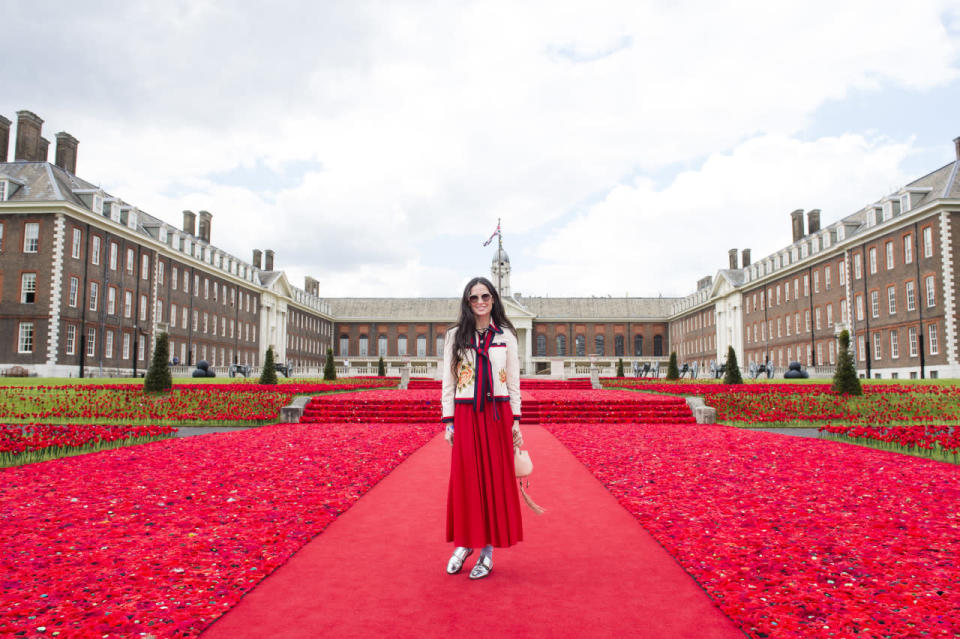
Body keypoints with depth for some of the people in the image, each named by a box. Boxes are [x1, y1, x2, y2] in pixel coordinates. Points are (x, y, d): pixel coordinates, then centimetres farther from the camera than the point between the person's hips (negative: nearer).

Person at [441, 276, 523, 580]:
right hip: (466, 415, 0)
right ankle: (463, 544, 20)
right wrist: (449, 421, -1)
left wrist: (516, 419, 1)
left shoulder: (506, 336, 7)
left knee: (496, 478, 3)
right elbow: (447, 381, 5)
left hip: (497, 415, 0)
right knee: (465, 478, 3)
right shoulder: (455, 336, 6)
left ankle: (488, 549, 12)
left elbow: (513, 381, 7)